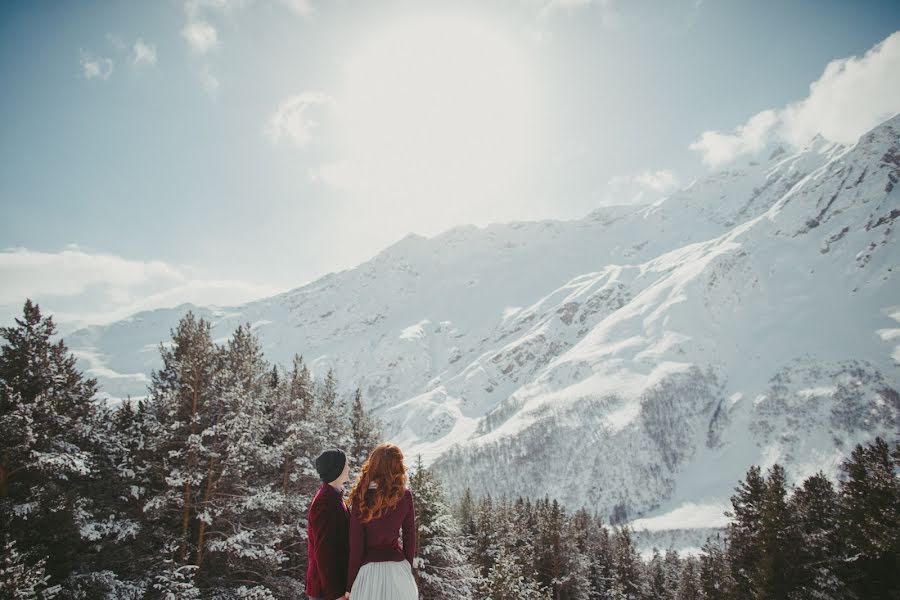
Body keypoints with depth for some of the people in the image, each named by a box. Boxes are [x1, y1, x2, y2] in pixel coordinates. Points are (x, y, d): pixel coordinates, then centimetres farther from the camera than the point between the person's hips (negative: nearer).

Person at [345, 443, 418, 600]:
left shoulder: (361, 498, -13)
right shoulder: (405, 495, -6)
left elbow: (356, 546, -10)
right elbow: (410, 537, 2)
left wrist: (350, 585, -2)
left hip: (369, 569, -2)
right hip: (398, 569, 3)